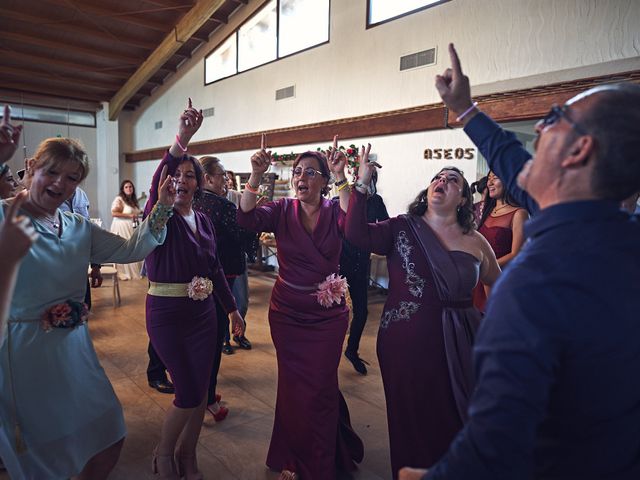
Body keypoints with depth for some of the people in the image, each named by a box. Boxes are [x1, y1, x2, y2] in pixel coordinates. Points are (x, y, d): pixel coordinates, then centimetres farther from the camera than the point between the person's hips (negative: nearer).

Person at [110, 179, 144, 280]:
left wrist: (138, 214, 11)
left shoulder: (133, 200, 17)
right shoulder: (119, 199, -8)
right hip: (122, 227, -8)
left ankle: (134, 271, 14)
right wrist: (130, 215, -19)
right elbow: (114, 213, -18)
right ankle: (123, 273, 2)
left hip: (133, 227, 8)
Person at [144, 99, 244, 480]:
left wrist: (232, 308, 13)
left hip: (203, 312, 5)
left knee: (200, 391, 11)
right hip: (167, 313, -5)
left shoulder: (203, 220, 8)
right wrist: (182, 139, -43)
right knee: (188, 395, -1)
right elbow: (156, 183, -29)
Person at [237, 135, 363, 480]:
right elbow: (247, 219, -22)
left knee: (320, 387, 12)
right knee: (293, 386, 15)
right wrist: (256, 176, -33)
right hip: (287, 313, 1)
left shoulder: (334, 211, -7)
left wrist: (341, 179, -38)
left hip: (328, 315, -1)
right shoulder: (282, 210, -5)